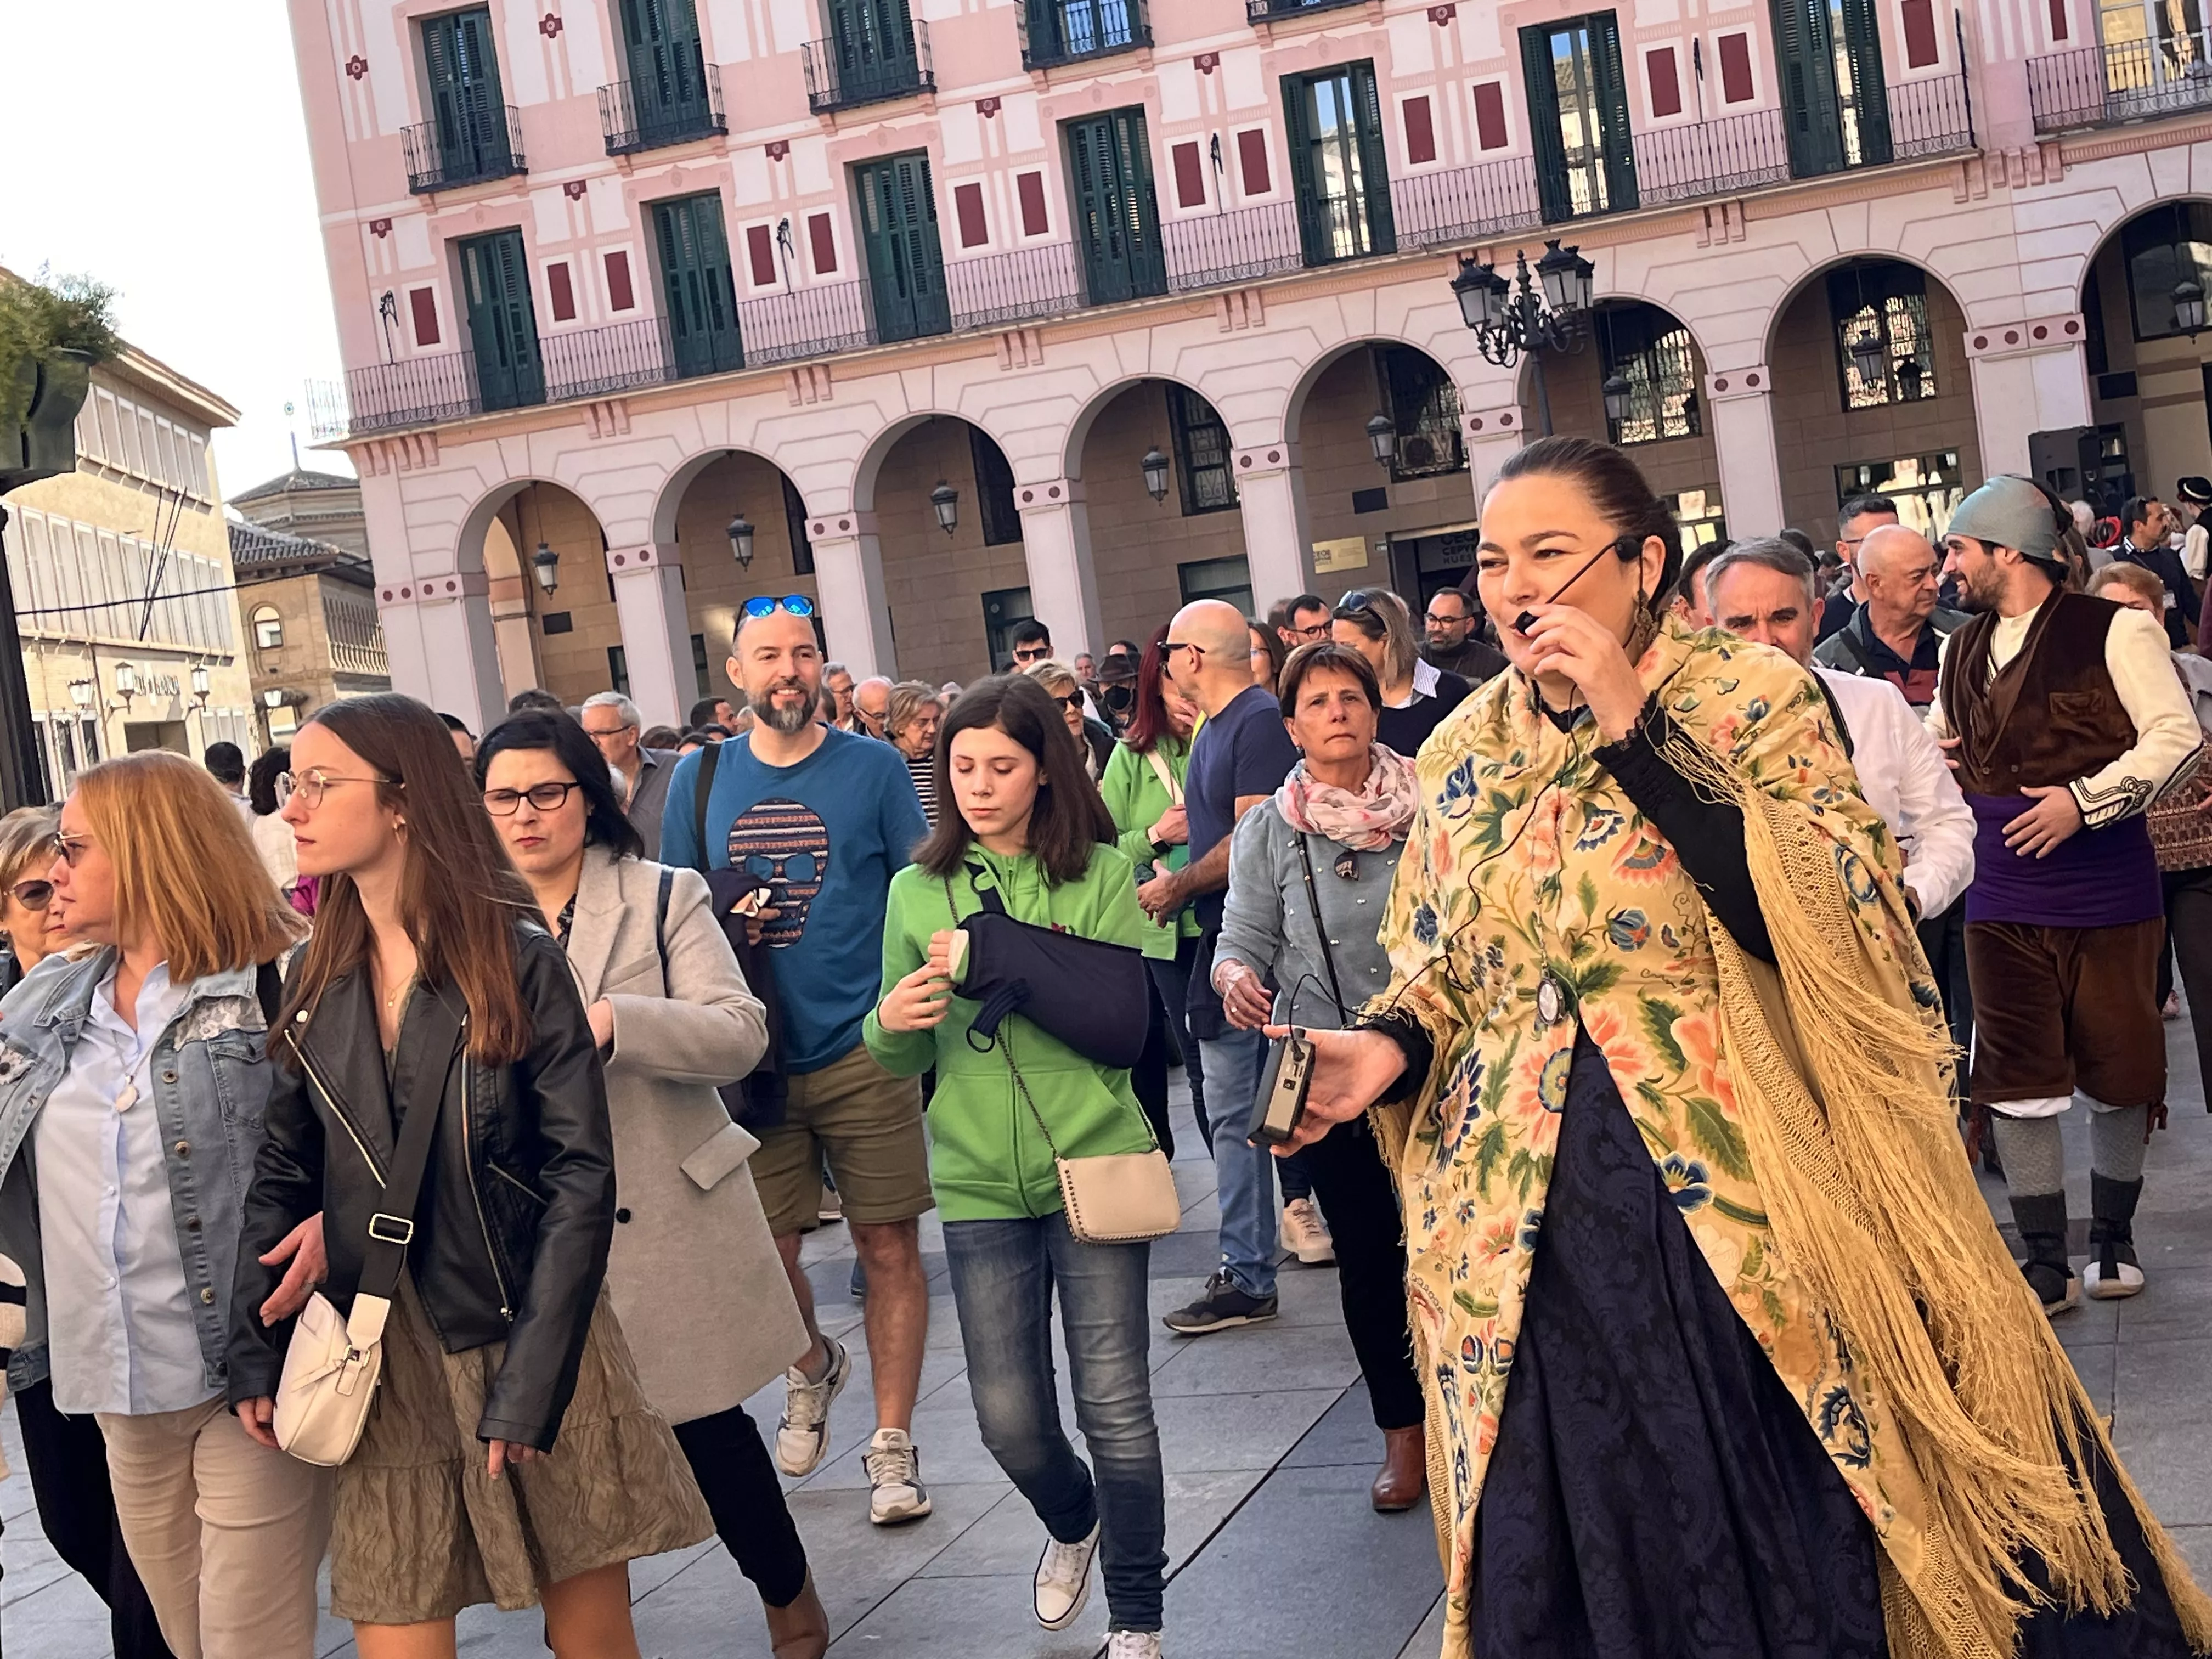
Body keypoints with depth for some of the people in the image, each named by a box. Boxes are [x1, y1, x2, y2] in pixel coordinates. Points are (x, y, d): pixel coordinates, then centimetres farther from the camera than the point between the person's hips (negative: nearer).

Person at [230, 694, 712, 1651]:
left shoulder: (518, 961, -8)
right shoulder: (316, 982, 5)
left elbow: (582, 1177, -11)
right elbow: (281, 1176, 7)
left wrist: (531, 1380, -17)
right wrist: (256, 1355, -3)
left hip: (529, 1340, -3)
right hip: (385, 1357, 3)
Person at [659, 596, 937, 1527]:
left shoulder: (873, 768, 0)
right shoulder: (700, 780, 6)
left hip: (865, 1050, -2)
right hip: (752, 1057, 2)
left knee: (888, 1247, 1)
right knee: (766, 1253, 7)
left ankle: (893, 1444, 13)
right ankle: (813, 1367, 38)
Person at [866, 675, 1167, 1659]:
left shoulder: (1099, 876, -2)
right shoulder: (919, 890, 5)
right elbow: (905, 1060, 10)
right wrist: (891, 1024, -13)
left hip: (1094, 1167, -2)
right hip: (980, 1183, 2)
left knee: (1114, 1403, 1)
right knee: (1008, 1413, 5)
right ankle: (1072, 1522, 39)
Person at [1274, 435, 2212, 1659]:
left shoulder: (1750, 703, -7)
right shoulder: (1463, 757, 7)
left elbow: (1825, 923, -20)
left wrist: (1636, 731, -22)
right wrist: (1389, 1047, -7)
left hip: (1751, 1199, -4)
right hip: (1537, 1233, 4)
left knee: (1810, 1556, 4)